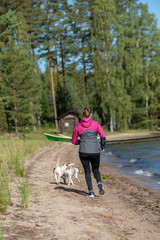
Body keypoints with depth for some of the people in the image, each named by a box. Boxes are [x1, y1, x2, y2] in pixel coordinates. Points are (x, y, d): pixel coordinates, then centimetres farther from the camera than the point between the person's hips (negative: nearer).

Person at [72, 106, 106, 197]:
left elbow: (74, 141, 10)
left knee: (87, 172, 13)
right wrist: (103, 146, 9)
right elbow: (103, 136, -7)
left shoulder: (78, 126, 3)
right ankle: (100, 183, -9)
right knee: (96, 170, 19)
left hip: (83, 152, 0)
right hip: (95, 151, 0)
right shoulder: (96, 124, 0)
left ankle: (91, 191, 1)